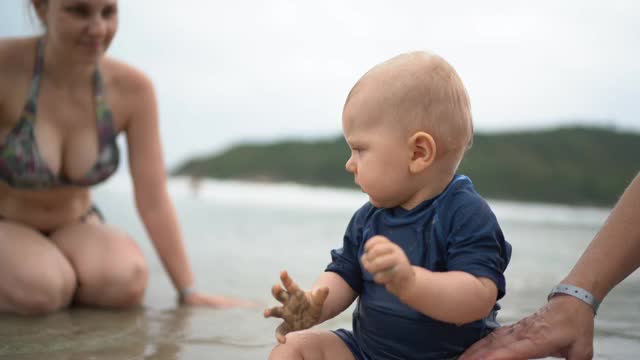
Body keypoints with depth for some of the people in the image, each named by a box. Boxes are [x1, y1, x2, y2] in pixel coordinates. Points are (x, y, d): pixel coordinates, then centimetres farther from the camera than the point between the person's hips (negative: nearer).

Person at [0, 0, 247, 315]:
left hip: (75, 226, 3)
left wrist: (189, 291, -14)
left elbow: (154, 202, -12)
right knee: (42, 289, -33)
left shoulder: (133, 89, -15)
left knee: (128, 280, -28)